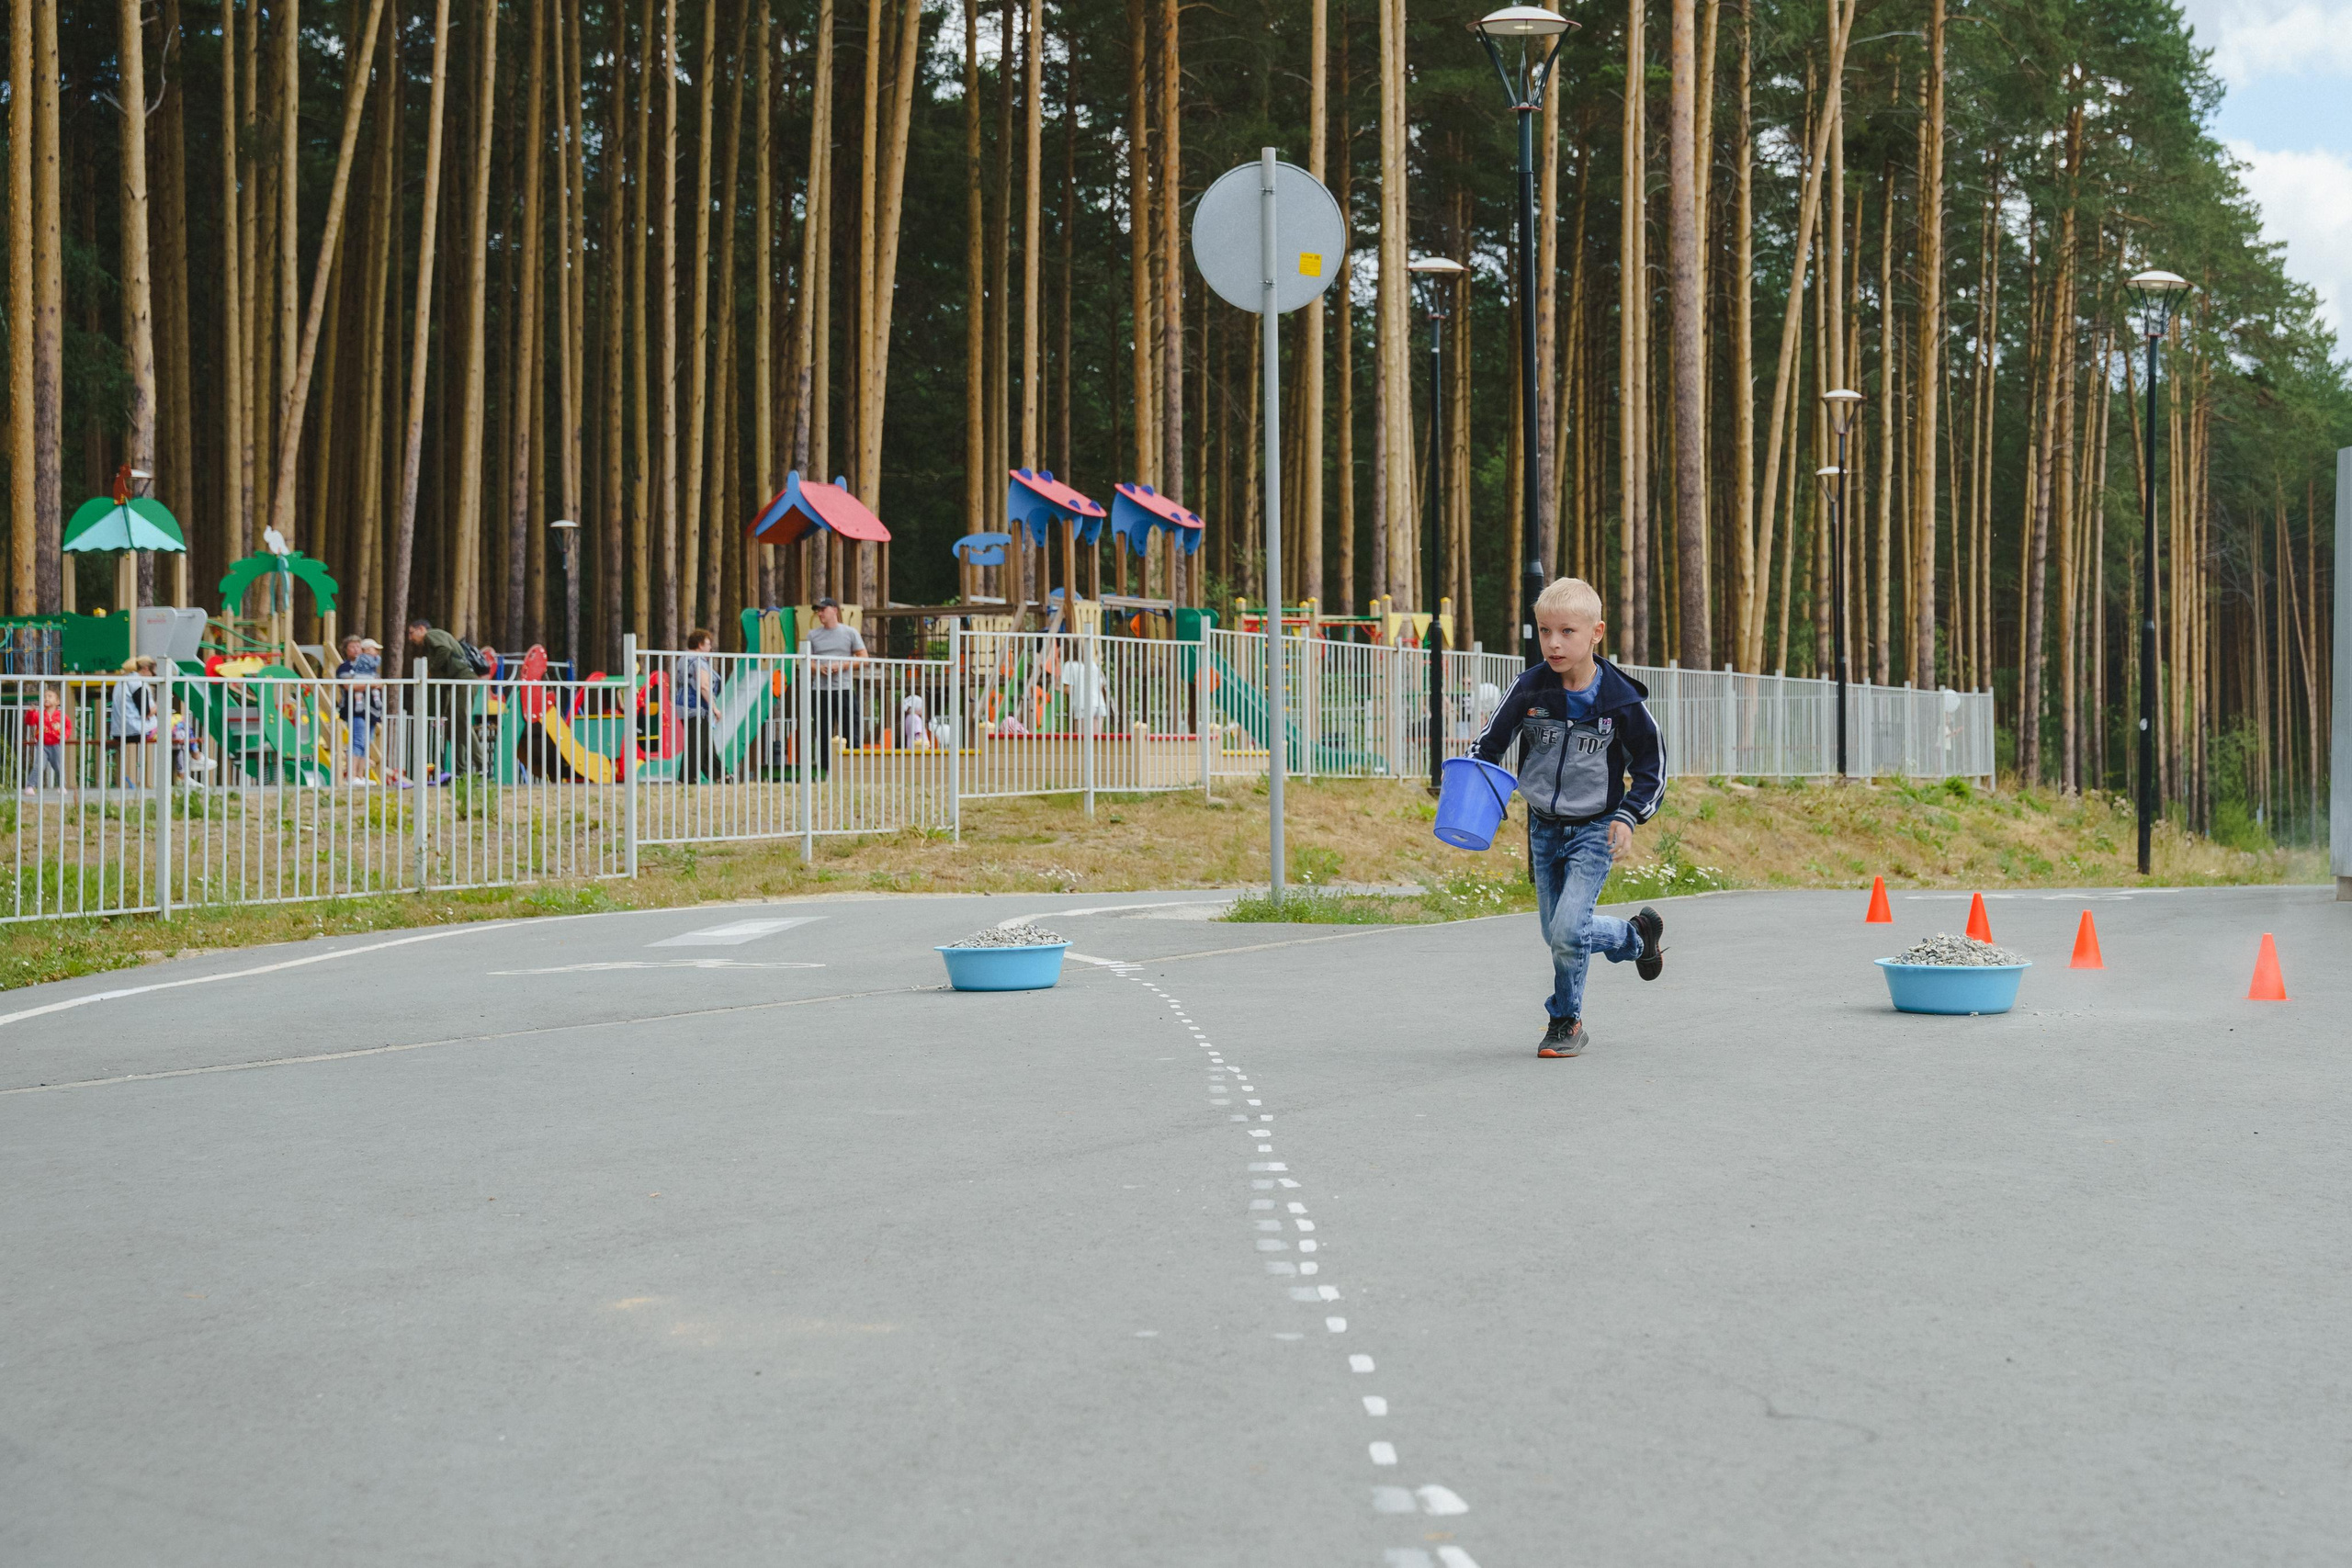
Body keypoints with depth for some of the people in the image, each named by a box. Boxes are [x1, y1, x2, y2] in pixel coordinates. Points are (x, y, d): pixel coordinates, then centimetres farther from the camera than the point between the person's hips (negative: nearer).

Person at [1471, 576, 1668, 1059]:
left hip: (1596, 829, -4)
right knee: (1557, 934, 11)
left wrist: (1628, 817, -13)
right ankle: (1637, 935, 38)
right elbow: (1491, 742, 2)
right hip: (1544, 827, 4)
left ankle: (1566, 1020, 10)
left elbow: (1652, 766, -1)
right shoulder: (1530, 689, -9)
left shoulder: (1619, 699, -14)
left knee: (1567, 931, -16)